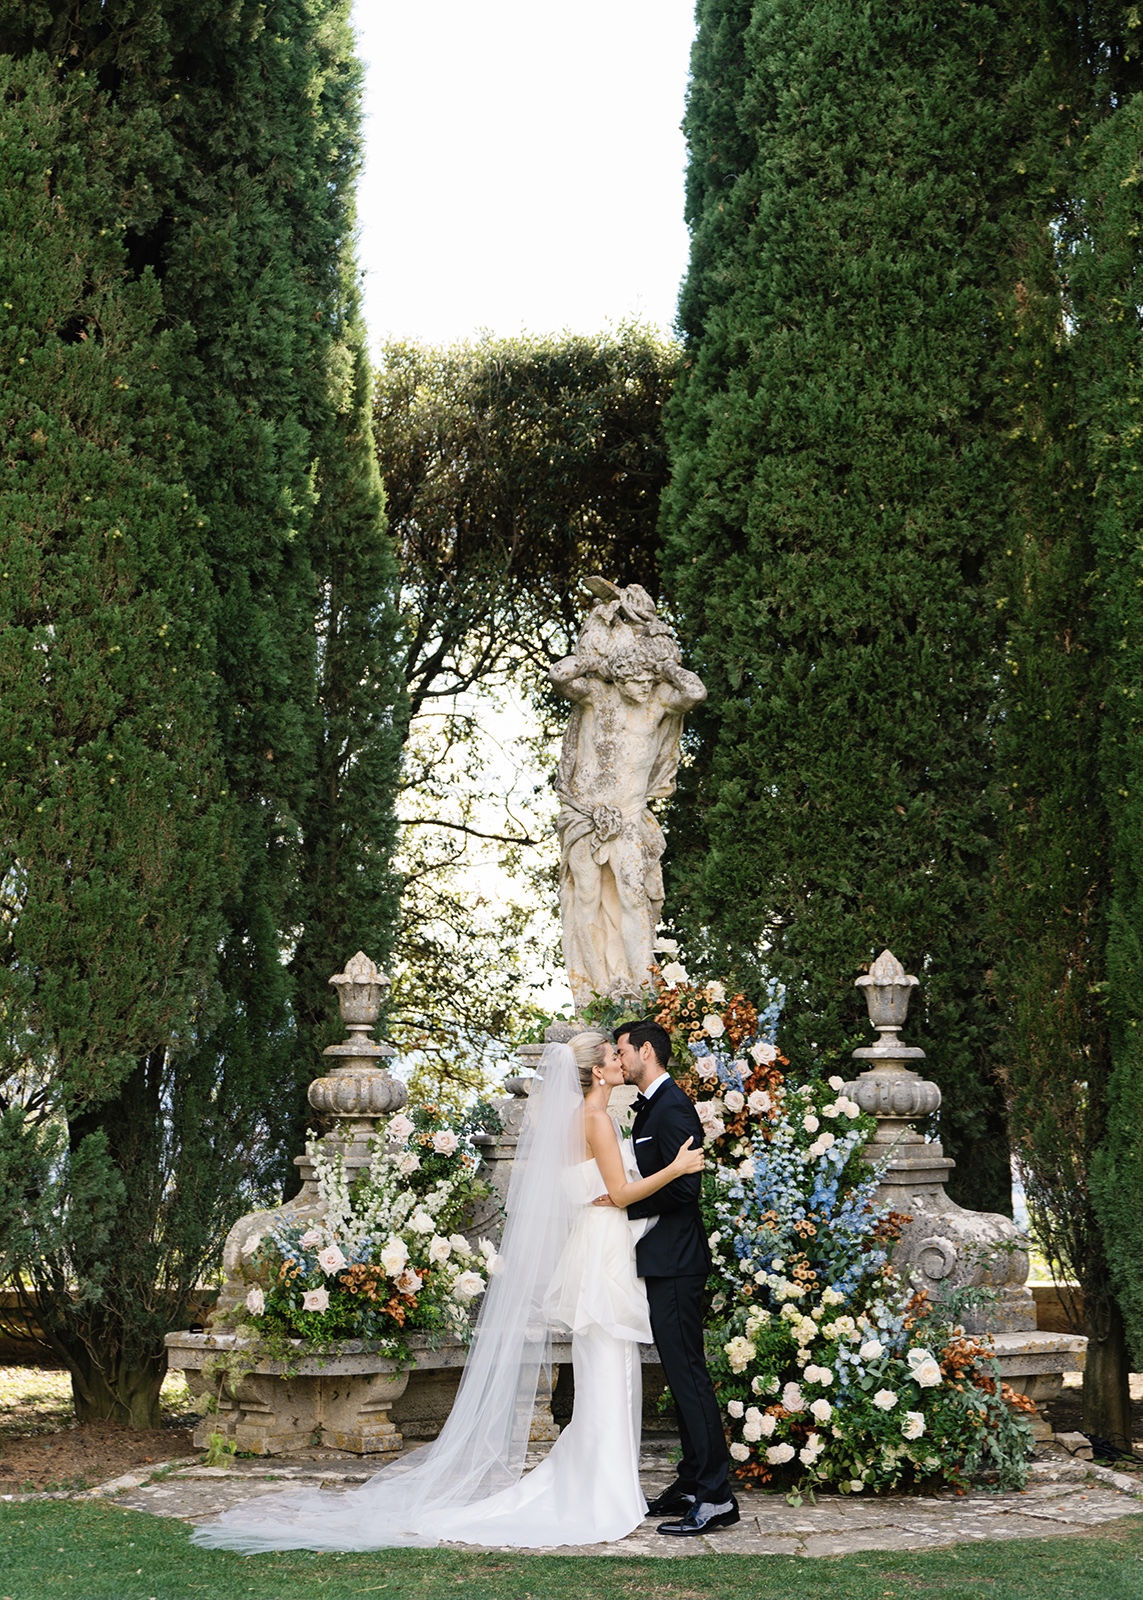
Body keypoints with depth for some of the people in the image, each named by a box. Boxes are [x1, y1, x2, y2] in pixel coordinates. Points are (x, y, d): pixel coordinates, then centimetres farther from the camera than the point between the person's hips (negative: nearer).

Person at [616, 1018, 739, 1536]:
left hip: (674, 1264, -10)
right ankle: (693, 1483, 20)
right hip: (661, 1261, 10)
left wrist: (625, 1202, -16)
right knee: (681, 1373, 13)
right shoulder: (650, 1106, 18)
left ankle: (715, 1498, -7)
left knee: (687, 1373, -9)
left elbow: (684, 1186, -21)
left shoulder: (672, 1108, -14)